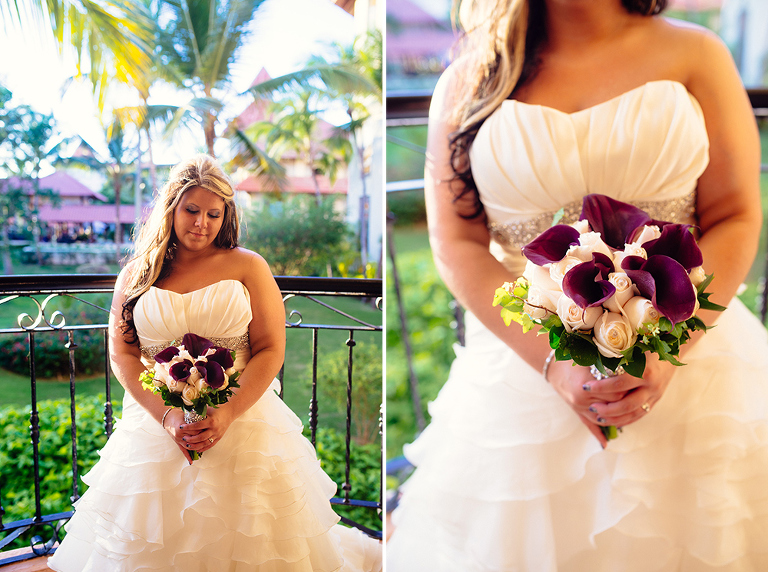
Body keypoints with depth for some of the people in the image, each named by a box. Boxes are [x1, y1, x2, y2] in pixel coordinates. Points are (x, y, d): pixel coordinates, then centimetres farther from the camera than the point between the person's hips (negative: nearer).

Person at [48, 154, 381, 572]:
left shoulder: (248, 266, 2)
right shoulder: (136, 274, 8)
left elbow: (271, 350, -3)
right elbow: (121, 354, 2)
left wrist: (228, 413, -17)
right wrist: (166, 415, -13)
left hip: (243, 419, -1)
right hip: (155, 423, 2)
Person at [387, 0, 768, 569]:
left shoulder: (694, 53, 3)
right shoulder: (469, 79, 2)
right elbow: (456, 244, -4)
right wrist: (555, 362, -15)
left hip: (683, 366, 1)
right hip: (526, 359, 0)